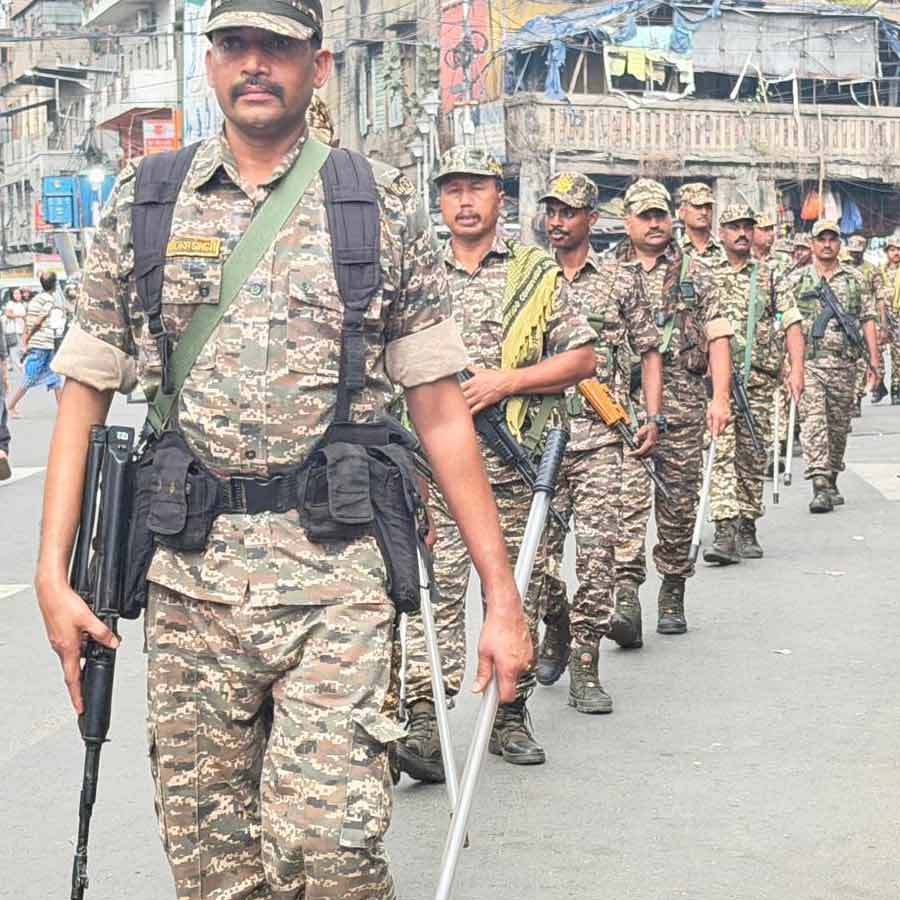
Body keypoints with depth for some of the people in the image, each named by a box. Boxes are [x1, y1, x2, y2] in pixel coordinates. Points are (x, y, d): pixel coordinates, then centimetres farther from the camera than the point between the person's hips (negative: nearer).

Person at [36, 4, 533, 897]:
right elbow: (84, 396, 10)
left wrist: (501, 597, 0)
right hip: (188, 579, 2)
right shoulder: (141, 204, 9)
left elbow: (440, 412, 4)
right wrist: (53, 575, -1)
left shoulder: (384, 208, 4)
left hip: (337, 580, -2)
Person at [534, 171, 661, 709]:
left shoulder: (621, 280, 7)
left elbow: (649, 351, 11)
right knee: (538, 547, 4)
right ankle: (555, 628, 32)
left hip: (599, 436, -1)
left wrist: (654, 418, 1)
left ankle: (585, 666, -3)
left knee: (596, 548, -8)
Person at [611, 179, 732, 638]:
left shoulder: (696, 275, 11)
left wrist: (720, 398, -6)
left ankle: (673, 596, 19)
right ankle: (626, 591, -22)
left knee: (679, 503, 6)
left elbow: (717, 338, 5)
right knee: (628, 494, -15)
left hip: (683, 402, 1)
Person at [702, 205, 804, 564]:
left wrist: (796, 370, -5)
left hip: (759, 379, 2)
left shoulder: (769, 276, 11)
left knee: (753, 457, 7)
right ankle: (725, 531, -20)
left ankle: (747, 528, 19)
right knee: (722, 452, -13)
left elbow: (792, 324, 6)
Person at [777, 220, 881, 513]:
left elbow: (867, 319, 10)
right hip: (808, 361, -2)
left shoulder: (855, 279, 10)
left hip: (845, 362, 2)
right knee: (813, 421, -14)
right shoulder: (795, 281, 5)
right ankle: (820, 487, -20)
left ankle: (831, 481, 25)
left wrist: (874, 360, 4)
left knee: (839, 425, 9)